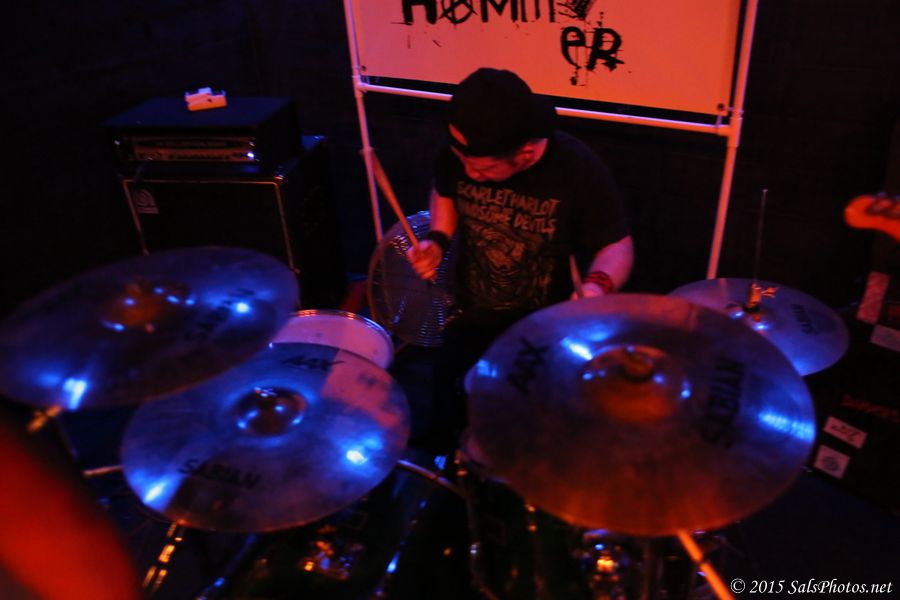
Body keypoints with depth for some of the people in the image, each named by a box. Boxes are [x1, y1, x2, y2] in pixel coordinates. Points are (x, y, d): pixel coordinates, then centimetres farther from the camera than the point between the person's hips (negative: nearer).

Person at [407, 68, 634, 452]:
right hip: (471, 316, 3)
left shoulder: (578, 170, -24)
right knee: (449, 414, 7)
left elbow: (617, 245, -13)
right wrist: (437, 241, -11)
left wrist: (598, 285, -34)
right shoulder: (458, 154, -16)